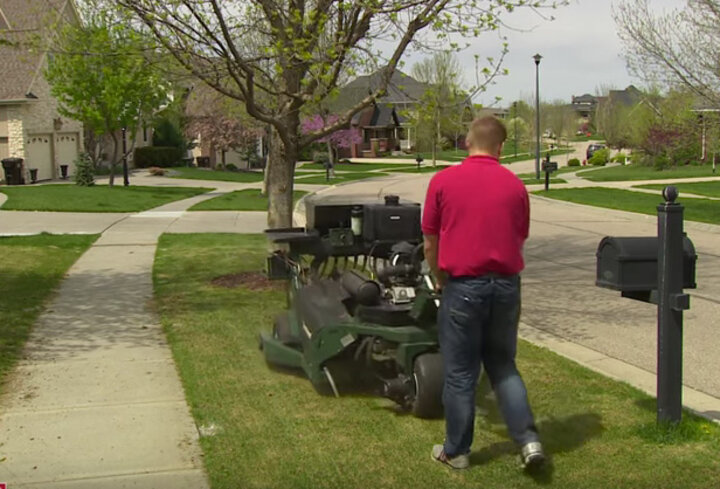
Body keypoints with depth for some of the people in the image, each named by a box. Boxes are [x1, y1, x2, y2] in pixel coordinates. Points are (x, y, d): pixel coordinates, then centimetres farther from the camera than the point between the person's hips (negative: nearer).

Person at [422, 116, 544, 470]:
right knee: (503, 366, 18)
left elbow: (430, 244, 2)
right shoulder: (515, 185, 3)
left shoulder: (442, 181, -4)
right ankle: (528, 439, 8)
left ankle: (456, 451, 20)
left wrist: (439, 279, 19)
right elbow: (520, 240, 11)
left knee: (460, 373, 9)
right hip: (506, 285, 3)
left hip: (463, 286, -3)